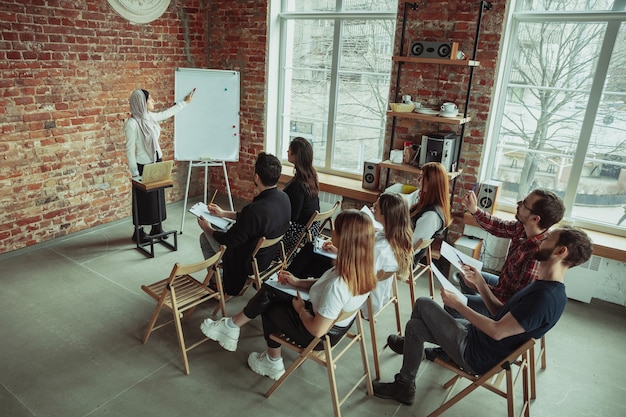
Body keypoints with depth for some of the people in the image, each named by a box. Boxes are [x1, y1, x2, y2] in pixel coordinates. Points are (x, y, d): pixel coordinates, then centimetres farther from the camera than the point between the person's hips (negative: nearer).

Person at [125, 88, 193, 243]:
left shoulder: (151, 117, 2)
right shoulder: (131, 123, -20)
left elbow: (168, 112, 21)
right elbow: (129, 149, -17)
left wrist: (185, 102, 31)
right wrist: (134, 173, -15)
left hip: (157, 162, 7)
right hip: (143, 166, -7)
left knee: (158, 196, 14)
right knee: (143, 199, 3)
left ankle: (156, 228, 28)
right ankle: (138, 232, 18)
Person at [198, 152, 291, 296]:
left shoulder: (255, 209, -37)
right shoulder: (284, 198, -12)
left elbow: (229, 240, -21)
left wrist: (208, 229, -2)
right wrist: (223, 213, 13)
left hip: (250, 263, -7)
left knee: (205, 237, 12)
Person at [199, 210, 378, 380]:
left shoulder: (337, 285, -37)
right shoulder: (361, 268, -12)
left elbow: (317, 331, -29)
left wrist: (301, 309, -11)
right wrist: (297, 282, 8)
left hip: (323, 336, -7)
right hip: (337, 324, 8)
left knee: (269, 310, 15)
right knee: (268, 291, 8)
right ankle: (232, 326, 24)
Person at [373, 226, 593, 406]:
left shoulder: (546, 298, -27)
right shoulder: (544, 286, 5)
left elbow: (497, 331, -26)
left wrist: (457, 304, -18)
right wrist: (480, 283, 3)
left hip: (477, 355, -8)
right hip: (477, 335, 8)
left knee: (423, 303, 0)